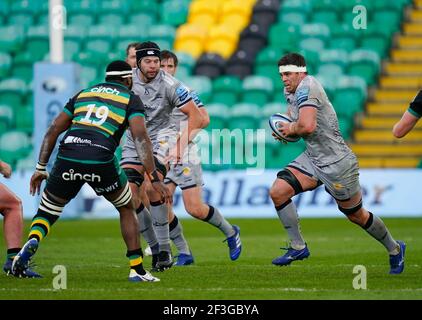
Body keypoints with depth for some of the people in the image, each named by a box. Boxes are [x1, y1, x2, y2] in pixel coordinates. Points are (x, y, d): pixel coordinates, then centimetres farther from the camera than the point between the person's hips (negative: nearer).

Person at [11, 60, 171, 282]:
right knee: (127, 209, 23)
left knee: (46, 213, 19)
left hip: (67, 156, 2)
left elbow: (53, 130, 22)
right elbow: (140, 137, -1)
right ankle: (137, 270, 18)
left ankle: (32, 242, -15)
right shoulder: (131, 99, 15)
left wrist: (40, 168, 26)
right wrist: (155, 179, -4)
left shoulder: (83, 94, 27)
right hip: (100, 161, -2)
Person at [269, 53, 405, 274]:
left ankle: (394, 249, 29)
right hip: (312, 158, 9)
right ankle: (298, 247, 1)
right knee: (278, 192, -10)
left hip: (337, 162, -9)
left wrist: (291, 129, -12)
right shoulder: (290, 91, 7)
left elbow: (307, 126, -33)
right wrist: (285, 129, 6)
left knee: (356, 215, 6)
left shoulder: (306, 87, -21)